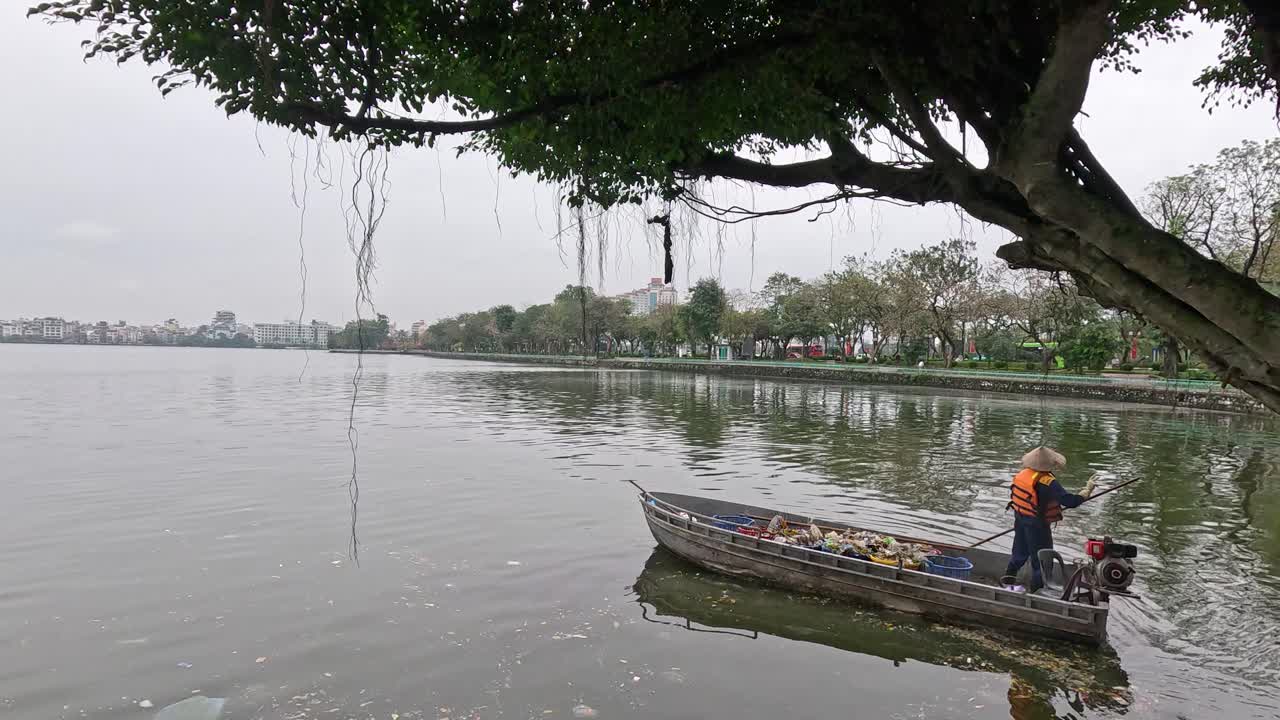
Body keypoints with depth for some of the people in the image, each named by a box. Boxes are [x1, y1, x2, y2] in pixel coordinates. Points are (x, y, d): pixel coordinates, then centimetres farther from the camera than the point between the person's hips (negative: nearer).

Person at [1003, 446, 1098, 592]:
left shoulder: (1023, 474, -4)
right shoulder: (1048, 483, -26)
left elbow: (1014, 494, 8)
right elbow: (1070, 501, -27)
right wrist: (1088, 489, -15)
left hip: (1020, 519, 8)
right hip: (1037, 525, -7)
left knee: (1020, 553, 24)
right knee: (1042, 560, 10)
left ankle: (1006, 583, 34)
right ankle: (1037, 591, 19)